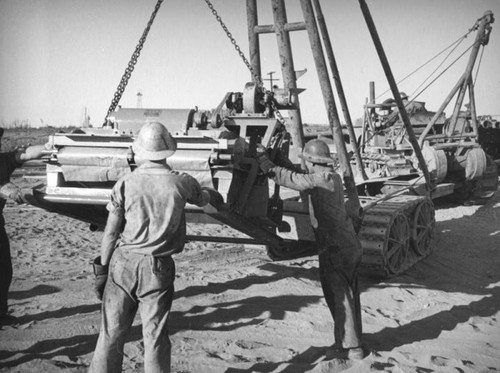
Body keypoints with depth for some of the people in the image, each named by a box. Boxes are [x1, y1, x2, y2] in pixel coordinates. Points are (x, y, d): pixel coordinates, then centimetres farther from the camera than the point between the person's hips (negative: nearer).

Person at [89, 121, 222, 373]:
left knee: (111, 333, 11)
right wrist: (214, 196, 43)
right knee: (155, 337, 8)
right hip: (158, 269, 0)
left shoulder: (126, 183, -6)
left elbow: (111, 233, -4)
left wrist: (102, 269, 6)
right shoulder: (181, 183, -4)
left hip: (122, 263, 0)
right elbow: (202, 198, 19)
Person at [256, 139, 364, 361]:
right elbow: (298, 175, 21)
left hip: (334, 250, -9)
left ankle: (350, 347, 8)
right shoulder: (334, 178, 10)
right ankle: (352, 338, 31)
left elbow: (281, 176, -14)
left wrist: (262, 157, -1)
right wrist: (280, 158, 19)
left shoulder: (317, 181, -17)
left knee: (339, 297, 1)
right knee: (349, 295, 18)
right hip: (351, 246, 9)